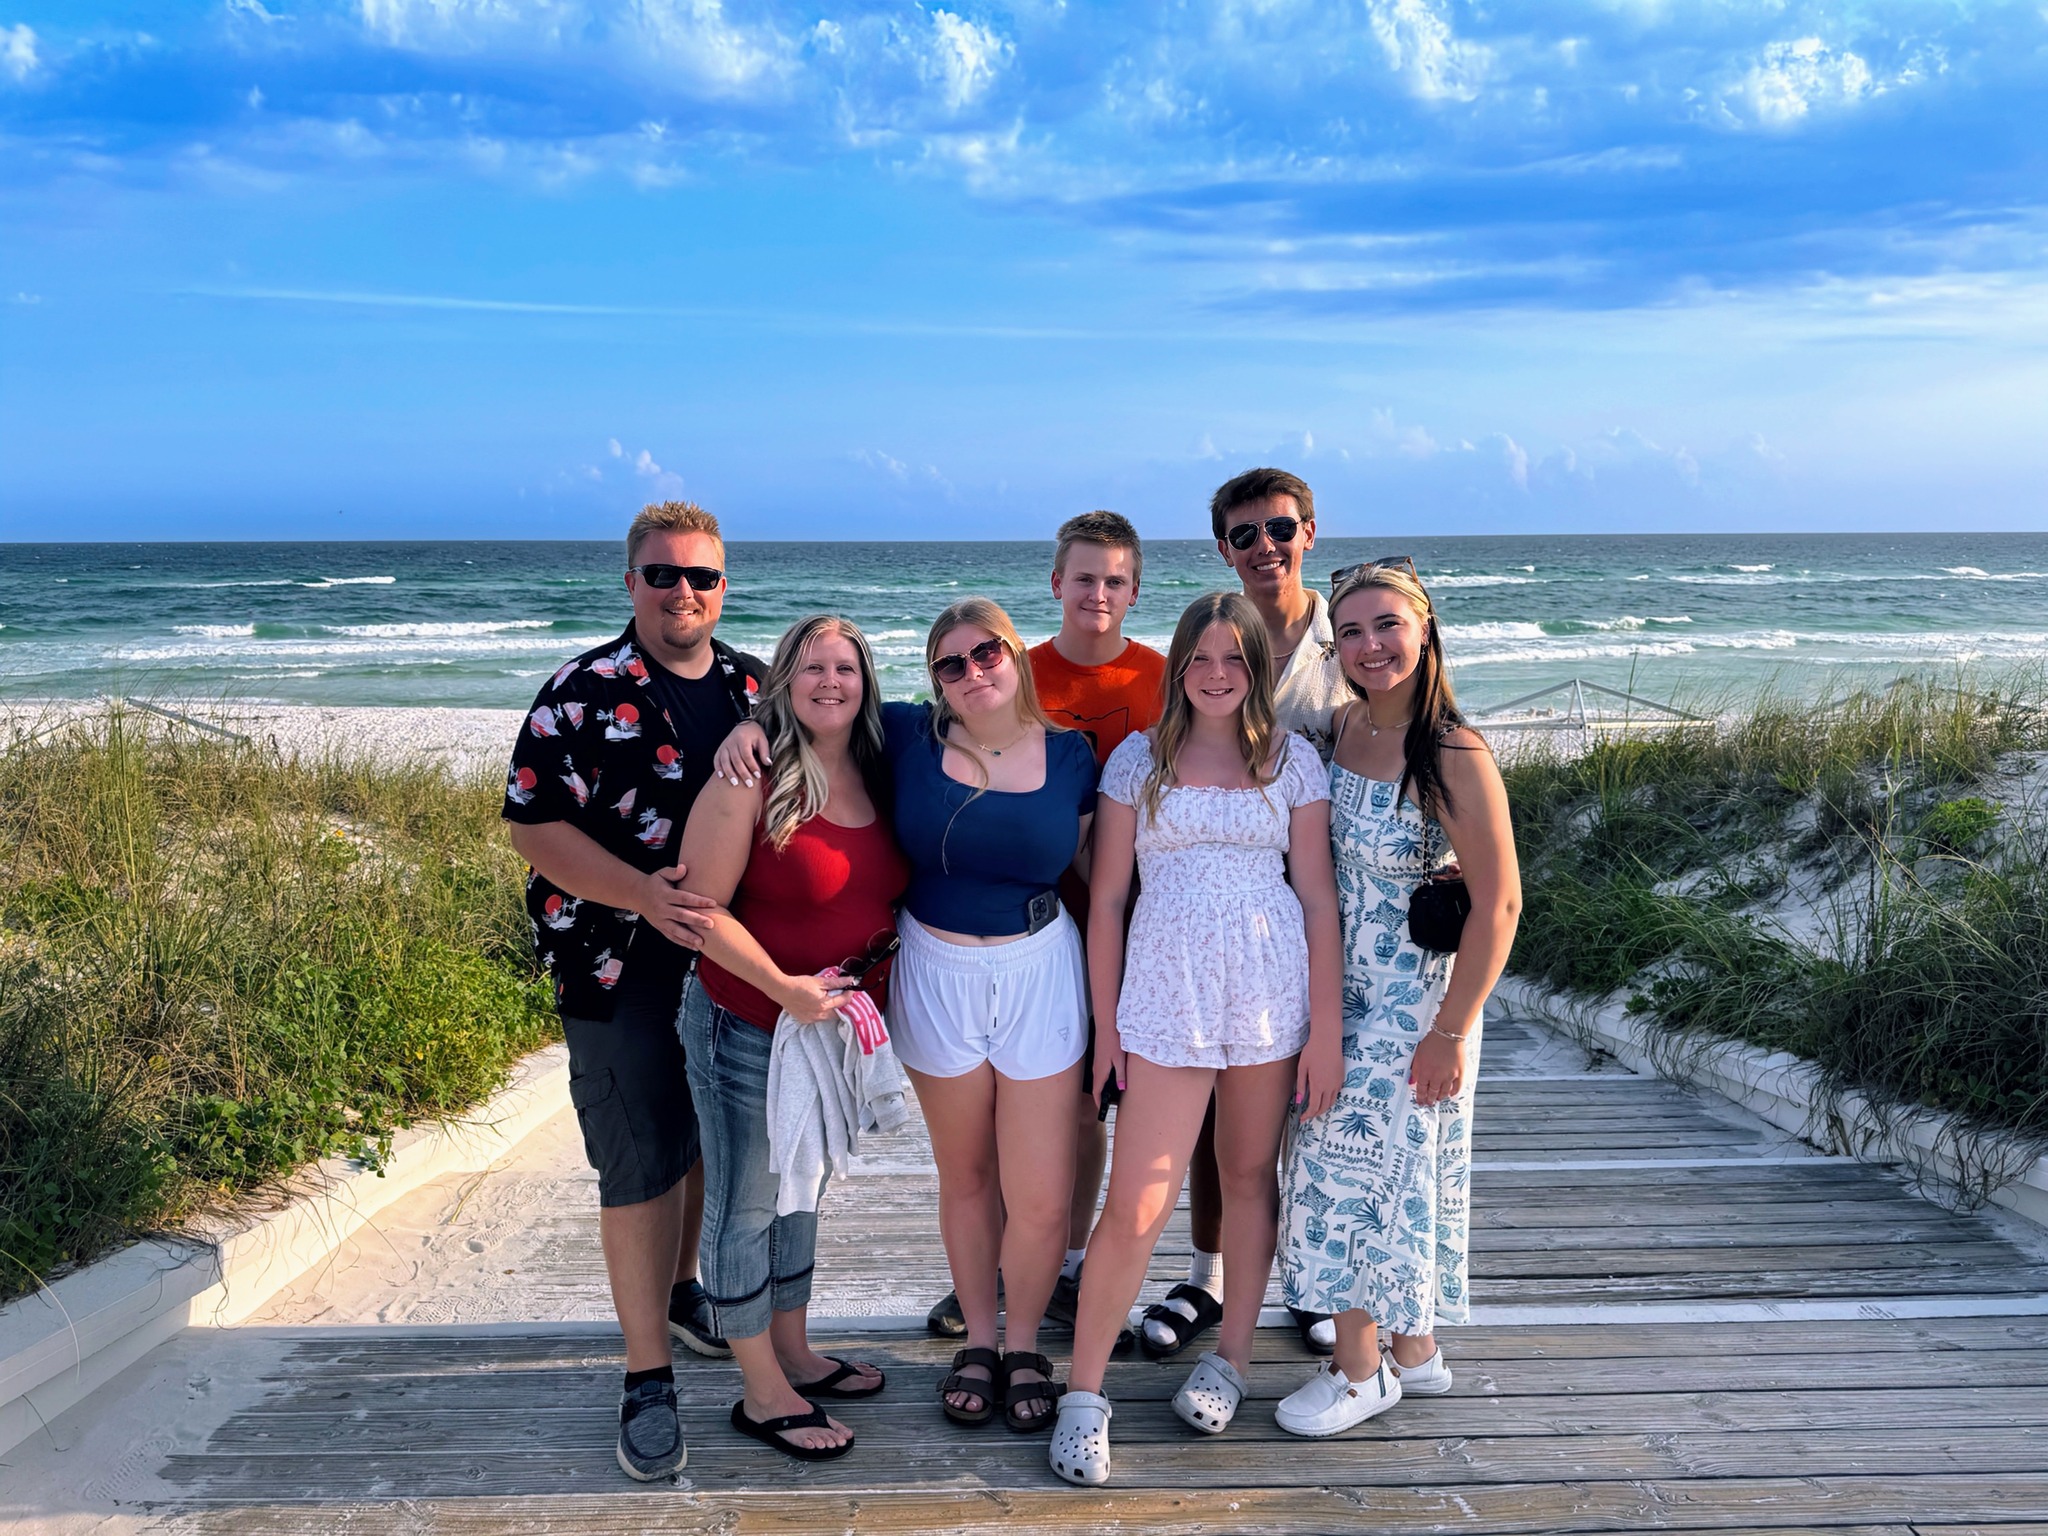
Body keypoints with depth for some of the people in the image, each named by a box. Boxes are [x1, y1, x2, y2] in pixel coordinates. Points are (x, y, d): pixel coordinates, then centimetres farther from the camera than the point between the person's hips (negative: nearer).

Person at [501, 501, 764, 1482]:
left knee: (712, 1141, 19)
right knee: (640, 1164, -1)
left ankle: (679, 1288, 44)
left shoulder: (755, 687, 5)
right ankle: (648, 1377, 11)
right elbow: (533, 823, -13)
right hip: (619, 967, -5)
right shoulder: (581, 695, -10)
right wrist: (641, 894, -24)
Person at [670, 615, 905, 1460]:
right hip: (748, 1031, -7)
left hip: (835, 1027, 7)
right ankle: (763, 1395, 21)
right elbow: (702, 908, -18)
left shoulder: (874, 776, 2)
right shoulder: (751, 778, -18)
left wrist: (872, 986, 2)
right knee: (746, 1209, 7)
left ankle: (793, 1354, 39)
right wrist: (785, 988, -23)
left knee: (802, 1196, 22)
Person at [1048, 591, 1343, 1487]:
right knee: (1136, 1206, -3)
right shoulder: (1138, 760, 5)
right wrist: (1106, 1022, 2)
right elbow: (1105, 898, 5)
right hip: (1165, 993, -1)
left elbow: (1318, 896, 4)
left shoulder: (1292, 760, 6)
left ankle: (1230, 1360, 31)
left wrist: (1325, 1029, 0)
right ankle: (1083, 1396, 10)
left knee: (1250, 1175, 12)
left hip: (1272, 991, 1)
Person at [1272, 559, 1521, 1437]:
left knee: (1370, 1174, 3)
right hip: (1340, 995, 7)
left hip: (1411, 1006, -7)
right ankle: (1414, 1351, 34)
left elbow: (1498, 903, -19)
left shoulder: (1453, 757, -20)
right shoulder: (1342, 726, 1)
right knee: (1348, 1171, 15)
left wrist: (1452, 1031, -17)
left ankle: (1360, 1370, 23)